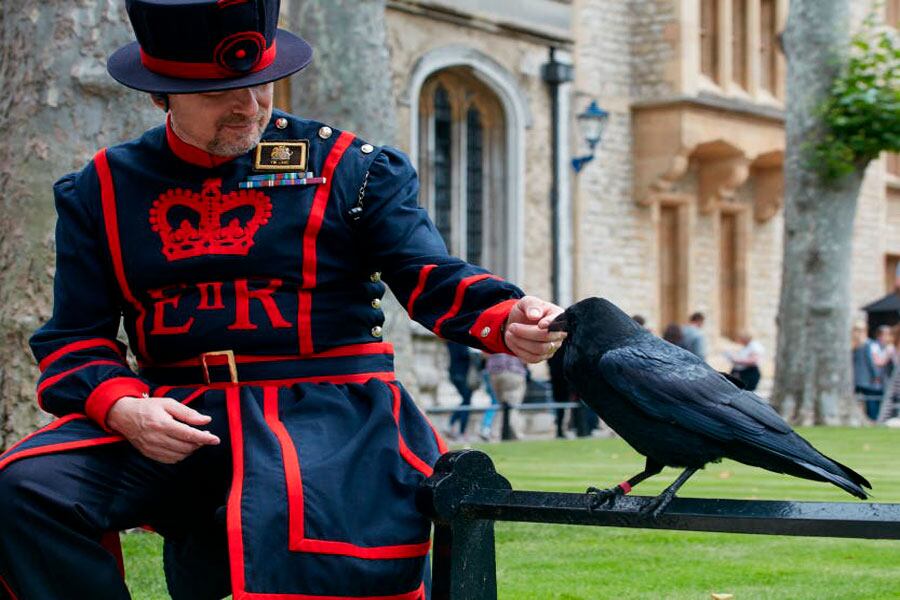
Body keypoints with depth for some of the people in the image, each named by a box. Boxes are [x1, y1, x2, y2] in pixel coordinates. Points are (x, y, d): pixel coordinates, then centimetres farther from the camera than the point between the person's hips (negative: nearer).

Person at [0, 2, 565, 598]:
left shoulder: (349, 168, 6)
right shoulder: (103, 189, 10)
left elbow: (432, 277, -2)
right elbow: (74, 339, 9)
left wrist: (506, 318, -24)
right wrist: (122, 408, -13)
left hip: (329, 414, -2)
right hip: (172, 414, 2)